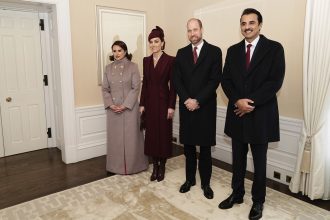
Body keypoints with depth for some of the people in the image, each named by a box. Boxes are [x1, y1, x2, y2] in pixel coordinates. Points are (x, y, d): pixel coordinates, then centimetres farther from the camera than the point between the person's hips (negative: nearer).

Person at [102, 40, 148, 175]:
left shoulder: (132, 66, -3)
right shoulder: (108, 68, 8)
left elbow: (136, 88, -9)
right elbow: (105, 89, 7)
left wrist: (125, 105, -15)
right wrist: (110, 104, -8)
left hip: (129, 107, -3)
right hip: (113, 109, 4)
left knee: (130, 136, 4)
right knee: (114, 137, 10)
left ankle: (132, 165, 20)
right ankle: (116, 166, 24)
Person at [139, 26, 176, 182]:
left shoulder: (170, 60, -7)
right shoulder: (146, 60, 9)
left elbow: (173, 85, -8)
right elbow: (144, 84, 9)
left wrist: (171, 106, -13)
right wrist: (142, 104, 6)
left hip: (163, 101, -5)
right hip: (150, 102, 5)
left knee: (163, 134, 5)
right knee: (151, 134, 9)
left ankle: (162, 167, 21)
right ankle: (155, 167, 24)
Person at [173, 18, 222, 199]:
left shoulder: (214, 51, -1)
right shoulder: (181, 53, 9)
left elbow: (215, 80, -8)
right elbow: (176, 80, 3)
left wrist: (198, 101, -14)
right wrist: (186, 99, -11)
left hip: (205, 107, -3)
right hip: (186, 106, 3)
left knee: (205, 147, 6)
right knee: (188, 145, 11)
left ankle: (205, 183, 21)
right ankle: (190, 179, 27)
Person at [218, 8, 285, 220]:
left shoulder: (274, 48, -4)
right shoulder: (233, 50, 8)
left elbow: (275, 81, -12)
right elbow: (226, 80, 3)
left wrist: (251, 101, -18)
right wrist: (237, 101, -13)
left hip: (261, 114, -3)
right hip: (237, 113, 4)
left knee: (259, 161, 10)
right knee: (238, 158, 15)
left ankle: (258, 201, 28)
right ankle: (237, 194, 33)